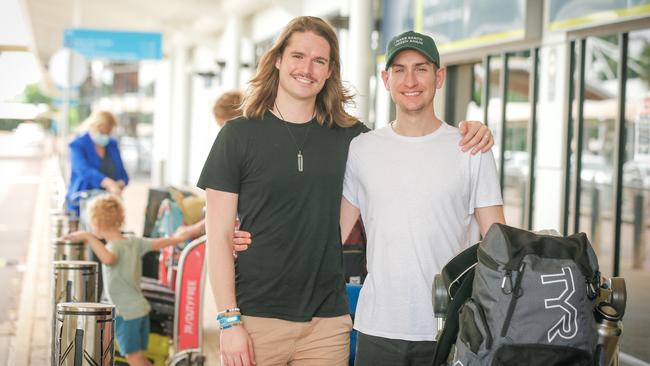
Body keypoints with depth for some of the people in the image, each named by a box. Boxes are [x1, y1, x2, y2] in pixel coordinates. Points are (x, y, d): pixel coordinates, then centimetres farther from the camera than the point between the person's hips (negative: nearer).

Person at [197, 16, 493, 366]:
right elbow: (219, 236, -3)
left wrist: (465, 134, 1)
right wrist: (229, 320, -10)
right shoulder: (239, 135, -1)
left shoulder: (349, 136, 7)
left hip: (328, 321, 3)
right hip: (256, 320, -2)